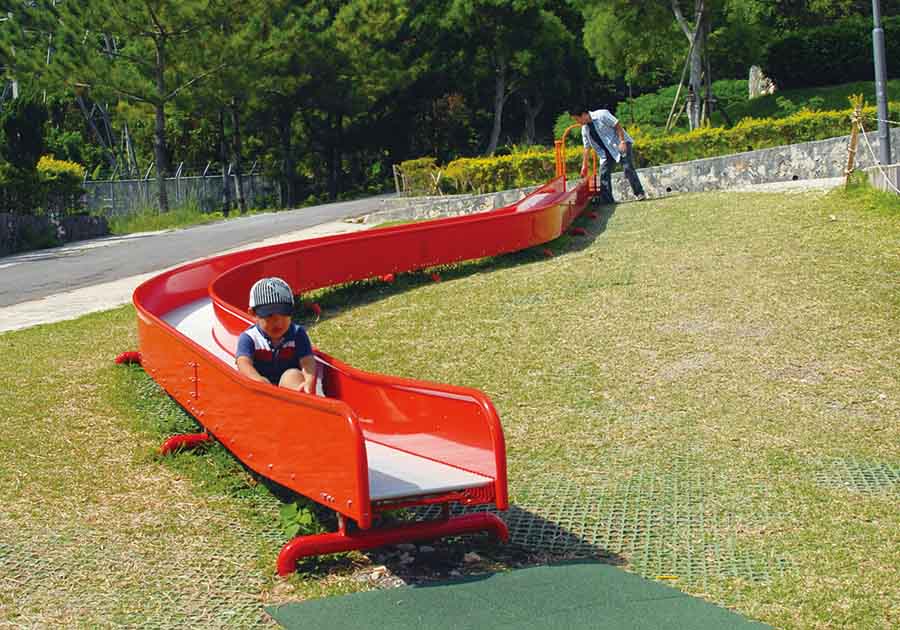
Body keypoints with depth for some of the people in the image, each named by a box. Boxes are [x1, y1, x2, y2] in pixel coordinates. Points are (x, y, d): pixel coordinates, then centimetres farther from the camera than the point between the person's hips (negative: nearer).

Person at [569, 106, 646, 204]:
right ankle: (607, 200, 4)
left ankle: (640, 194, -9)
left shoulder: (601, 115, -18)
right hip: (606, 151, 7)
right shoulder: (585, 129, 3)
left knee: (628, 168, -15)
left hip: (620, 144, -7)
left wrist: (622, 142, -22)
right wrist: (584, 165, 9)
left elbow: (617, 125, -16)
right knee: (604, 173, 0)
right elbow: (587, 148, 10)